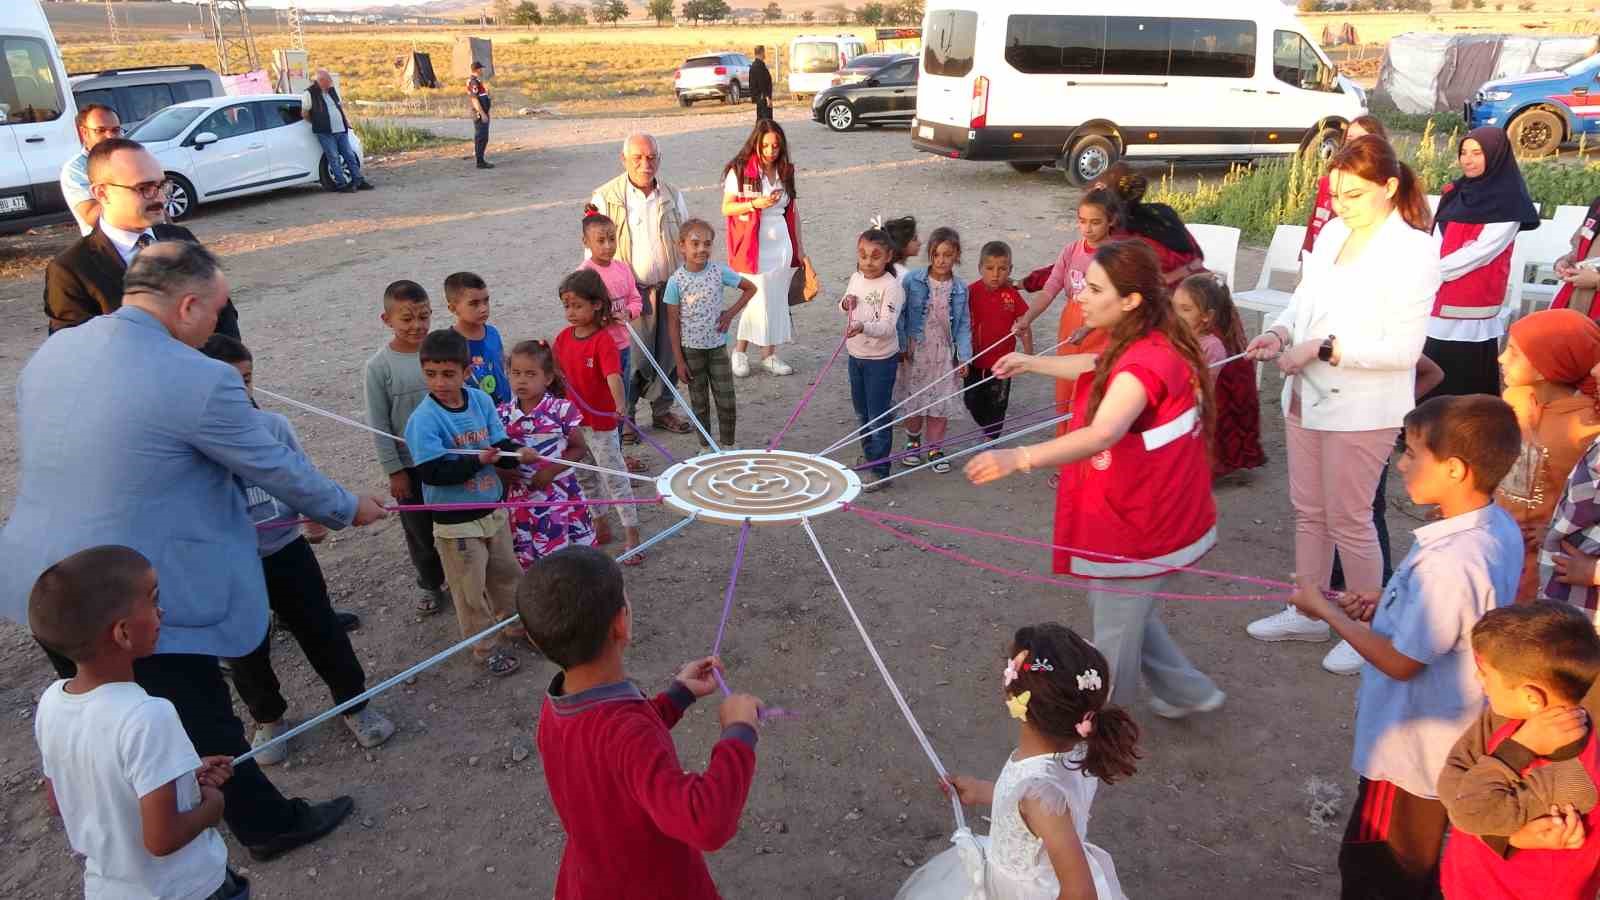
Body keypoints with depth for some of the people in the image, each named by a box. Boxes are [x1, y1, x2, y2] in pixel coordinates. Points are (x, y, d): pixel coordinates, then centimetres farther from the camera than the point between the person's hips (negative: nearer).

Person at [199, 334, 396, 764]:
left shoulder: (275, 424, -6)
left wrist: (316, 517, -16)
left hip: (286, 549, 1)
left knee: (322, 630, 11)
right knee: (247, 650, 15)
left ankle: (354, 704, 31)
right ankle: (268, 718, 40)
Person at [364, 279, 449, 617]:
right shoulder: (379, 366, -13)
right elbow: (378, 424, -8)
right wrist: (394, 469, -7)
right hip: (410, 464, -1)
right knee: (419, 530, 14)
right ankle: (430, 583, 35)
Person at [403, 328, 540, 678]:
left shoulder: (481, 401, -6)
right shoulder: (423, 419, -21)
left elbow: (501, 445, -2)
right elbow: (433, 471, -26)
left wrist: (517, 453, -23)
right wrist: (477, 460, -28)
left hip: (494, 509, 5)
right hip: (456, 521, -5)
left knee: (506, 572, 24)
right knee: (471, 590, 10)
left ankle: (515, 623, 46)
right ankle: (486, 648, 28)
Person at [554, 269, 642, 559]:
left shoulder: (603, 341, -20)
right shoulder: (564, 337, 0)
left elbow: (613, 375, -35)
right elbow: (556, 371, 14)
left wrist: (620, 405, -50)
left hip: (600, 423, -7)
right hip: (572, 421, 7)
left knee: (615, 477, 1)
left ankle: (632, 535, 10)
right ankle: (600, 527, 36)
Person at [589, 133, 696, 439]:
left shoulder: (673, 196, 9)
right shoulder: (605, 198, -3)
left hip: (670, 289, 4)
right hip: (630, 293, -4)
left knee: (668, 354, 10)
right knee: (633, 360, -4)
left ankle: (662, 410, 27)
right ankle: (623, 417, 12)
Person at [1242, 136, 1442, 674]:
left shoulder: (1414, 250, -14)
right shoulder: (1333, 233, 5)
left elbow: (1404, 348, -19)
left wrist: (1321, 348, -22)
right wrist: (1279, 332, -6)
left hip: (1360, 410, -7)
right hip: (1306, 397, 7)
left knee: (1349, 520, 4)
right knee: (1308, 510, 17)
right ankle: (1308, 613, 34)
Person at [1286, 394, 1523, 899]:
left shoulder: (1448, 562, -33)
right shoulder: (1499, 528, -5)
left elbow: (1401, 662, -24)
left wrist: (1325, 610, -15)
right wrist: (1388, 605, 0)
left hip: (1411, 751, -9)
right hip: (1453, 740, 9)